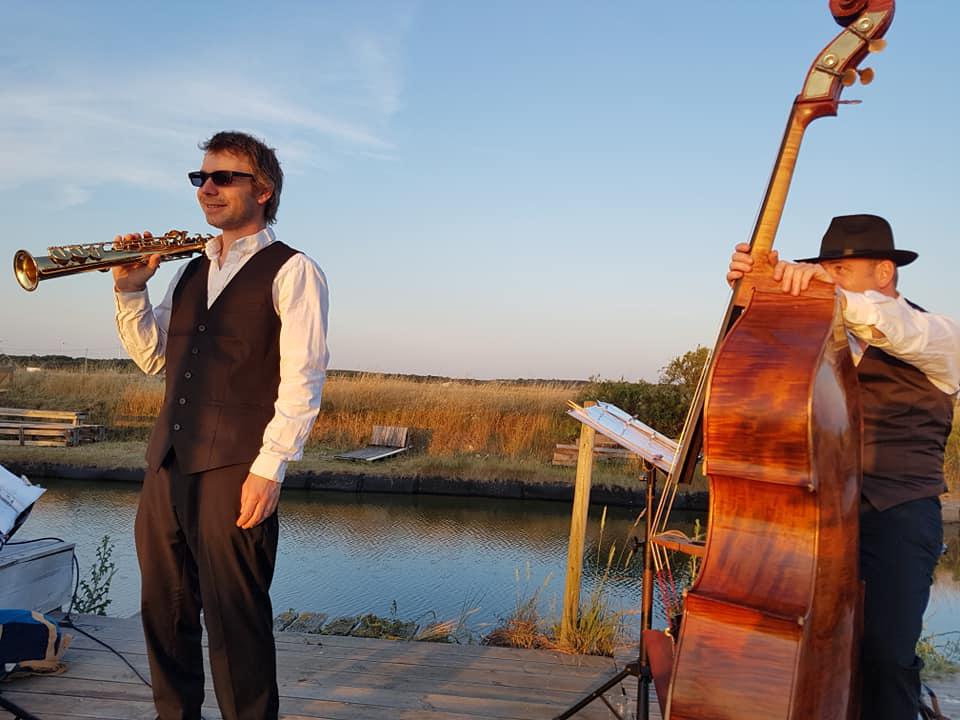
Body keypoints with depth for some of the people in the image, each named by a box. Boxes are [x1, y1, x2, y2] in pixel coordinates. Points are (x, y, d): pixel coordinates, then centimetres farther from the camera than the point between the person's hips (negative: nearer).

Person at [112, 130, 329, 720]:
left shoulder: (291, 271, -4)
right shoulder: (192, 272, 19)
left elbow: (302, 380, -12)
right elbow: (154, 359, 18)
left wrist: (271, 468, -18)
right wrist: (131, 290, 5)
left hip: (235, 468, -7)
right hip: (168, 465, 7)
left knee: (234, 619, 0)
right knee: (164, 610, 15)